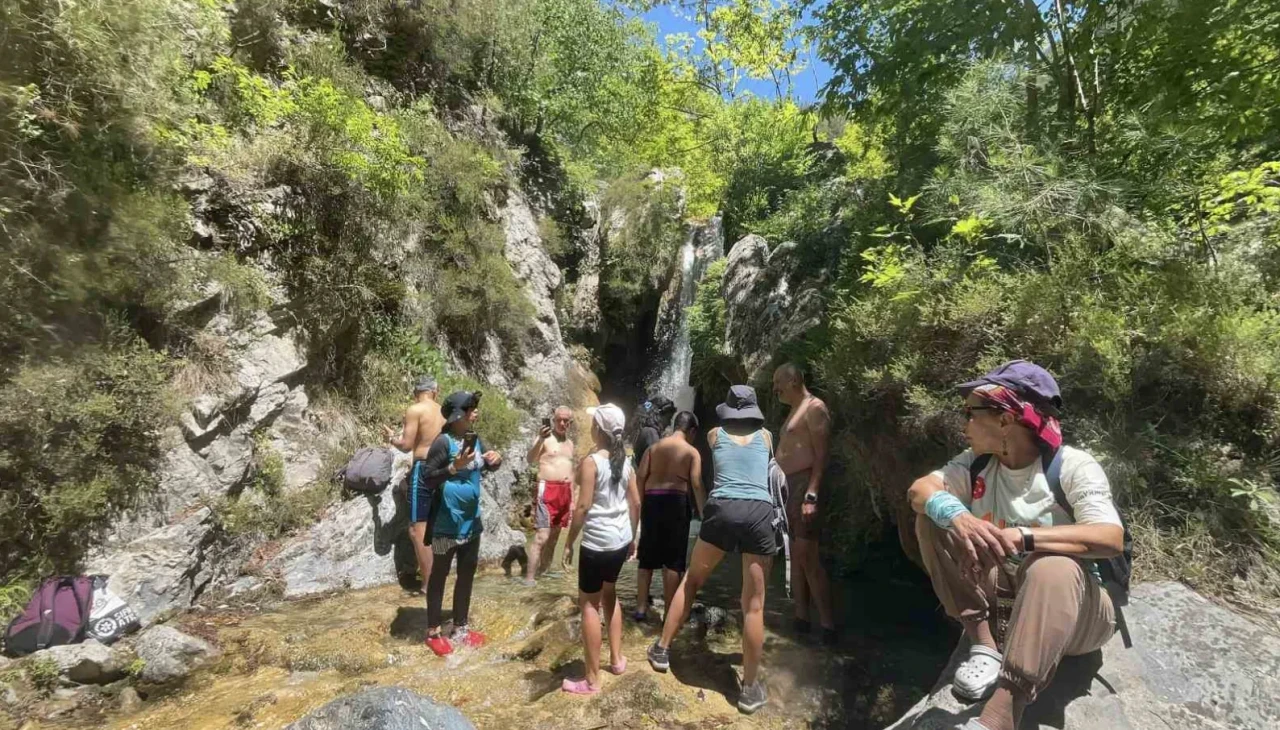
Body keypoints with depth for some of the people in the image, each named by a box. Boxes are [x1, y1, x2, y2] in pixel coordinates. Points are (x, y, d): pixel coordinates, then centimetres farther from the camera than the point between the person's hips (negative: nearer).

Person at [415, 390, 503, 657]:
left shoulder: (475, 439, 3)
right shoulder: (443, 441, -18)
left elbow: (486, 466, 17)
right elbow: (427, 478, -17)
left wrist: (495, 459, -5)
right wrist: (454, 467, -30)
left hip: (471, 520, 7)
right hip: (447, 522, -7)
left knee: (467, 574, 17)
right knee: (439, 575, 9)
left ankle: (460, 628, 32)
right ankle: (433, 632, 25)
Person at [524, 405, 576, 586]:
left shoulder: (570, 443, 16)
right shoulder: (545, 437, -6)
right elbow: (531, 459, -22)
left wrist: (572, 498, 19)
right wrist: (540, 439, -39)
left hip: (565, 491, 7)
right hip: (547, 490, -7)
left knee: (554, 535, 13)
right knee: (542, 536, -11)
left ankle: (544, 570, 25)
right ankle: (529, 578, -6)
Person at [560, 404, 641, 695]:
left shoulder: (591, 462, -15)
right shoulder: (625, 461, 4)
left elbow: (583, 507, -17)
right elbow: (636, 503, 9)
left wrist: (569, 543, -8)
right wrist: (632, 536, 20)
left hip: (597, 543, -7)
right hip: (621, 540, 7)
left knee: (590, 604, 6)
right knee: (609, 594, 26)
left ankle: (592, 680, 15)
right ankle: (616, 658, 35)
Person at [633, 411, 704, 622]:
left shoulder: (654, 447, 11)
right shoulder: (692, 452, 1)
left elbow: (640, 477, 3)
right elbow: (696, 485, -8)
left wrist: (641, 505, 7)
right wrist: (703, 513, -4)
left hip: (651, 501, 4)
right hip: (675, 502, -4)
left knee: (647, 557, 13)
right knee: (673, 558, 6)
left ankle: (641, 607, 18)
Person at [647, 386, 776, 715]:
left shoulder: (715, 435, 17)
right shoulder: (765, 436, 18)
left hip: (723, 510, 0)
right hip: (760, 514, 0)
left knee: (691, 580, 20)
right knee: (754, 605, 9)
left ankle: (662, 649, 30)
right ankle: (750, 688, 19)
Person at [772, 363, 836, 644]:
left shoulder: (814, 407, -8)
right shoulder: (795, 411, 20)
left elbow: (821, 454, -17)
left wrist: (812, 495, -24)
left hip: (805, 485, -10)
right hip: (790, 486, 10)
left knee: (807, 555, -11)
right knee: (796, 554, 12)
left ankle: (827, 626, -2)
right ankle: (801, 618, 20)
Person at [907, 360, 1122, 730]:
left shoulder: (1073, 466, -15)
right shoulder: (977, 462, -1)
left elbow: (1111, 539, -29)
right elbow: (920, 490, -15)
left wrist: (1022, 536, -43)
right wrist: (956, 515, -37)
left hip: (1073, 606, -4)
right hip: (1002, 601, 5)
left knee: (1054, 567, -39)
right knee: (934, 519, -15)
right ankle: (984, 645, -15)